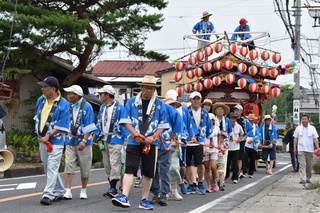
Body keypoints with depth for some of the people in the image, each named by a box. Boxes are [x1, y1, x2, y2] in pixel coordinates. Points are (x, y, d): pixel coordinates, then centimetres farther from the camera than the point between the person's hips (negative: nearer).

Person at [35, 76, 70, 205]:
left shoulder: (63, 104, -13)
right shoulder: (41, 100, 7)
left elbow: (62, 125, -15)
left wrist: (48, 135, -20)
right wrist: (38, 133, 17)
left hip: (55, 141, -8)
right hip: (41, 140, 8)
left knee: (52, 168, -13)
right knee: (48, 169, 14)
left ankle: (48, 195, -15)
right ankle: (59, 192, 26)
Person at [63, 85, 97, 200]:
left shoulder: (87, 107, -7)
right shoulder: (67, 106, 7)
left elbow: (89, 126, -11)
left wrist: (84, 140, -19)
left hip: (83, 141, -3)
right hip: (70, 141, 3)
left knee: (85, 167, 6)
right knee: (69, 165, -9)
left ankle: (83, 190, 20)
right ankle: (68, 191, -9)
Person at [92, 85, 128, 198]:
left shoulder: (119, 108, -7)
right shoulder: (102, 108, 14)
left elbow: (124, 125, -8)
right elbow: (99, 124, 19)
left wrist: (126, 139, -14)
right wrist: (93, 138, 14)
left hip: (115, 139, -7)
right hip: (104, 139, 7)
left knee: (114, 163, -10)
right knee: (106, 164, 8)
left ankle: (113, 188, -8)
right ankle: (112, 188, 15)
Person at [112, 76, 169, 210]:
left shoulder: (159, 104, 7)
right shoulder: (131, 102, 6)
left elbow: (162, 125, 6)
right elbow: (126, 121, 3)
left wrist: (153, 137, -9)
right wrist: (136, 135, -11)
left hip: (151, 143, 1)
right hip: (133, 142, -1)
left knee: (148, 172, 5)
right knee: (130, 169, -12)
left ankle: (144, 200, 14)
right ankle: (124, 198, -18)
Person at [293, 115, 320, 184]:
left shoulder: (312, 128, 6)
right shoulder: (298, 128, 7)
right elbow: (295, 139, 10)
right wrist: (294, 148, 4)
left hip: (310, 150, 1)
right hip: (301, 149, -1)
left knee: (309, 165, 6)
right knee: (302, 165, -10)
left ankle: (308, 178, 19)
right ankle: (302, 179, -15)